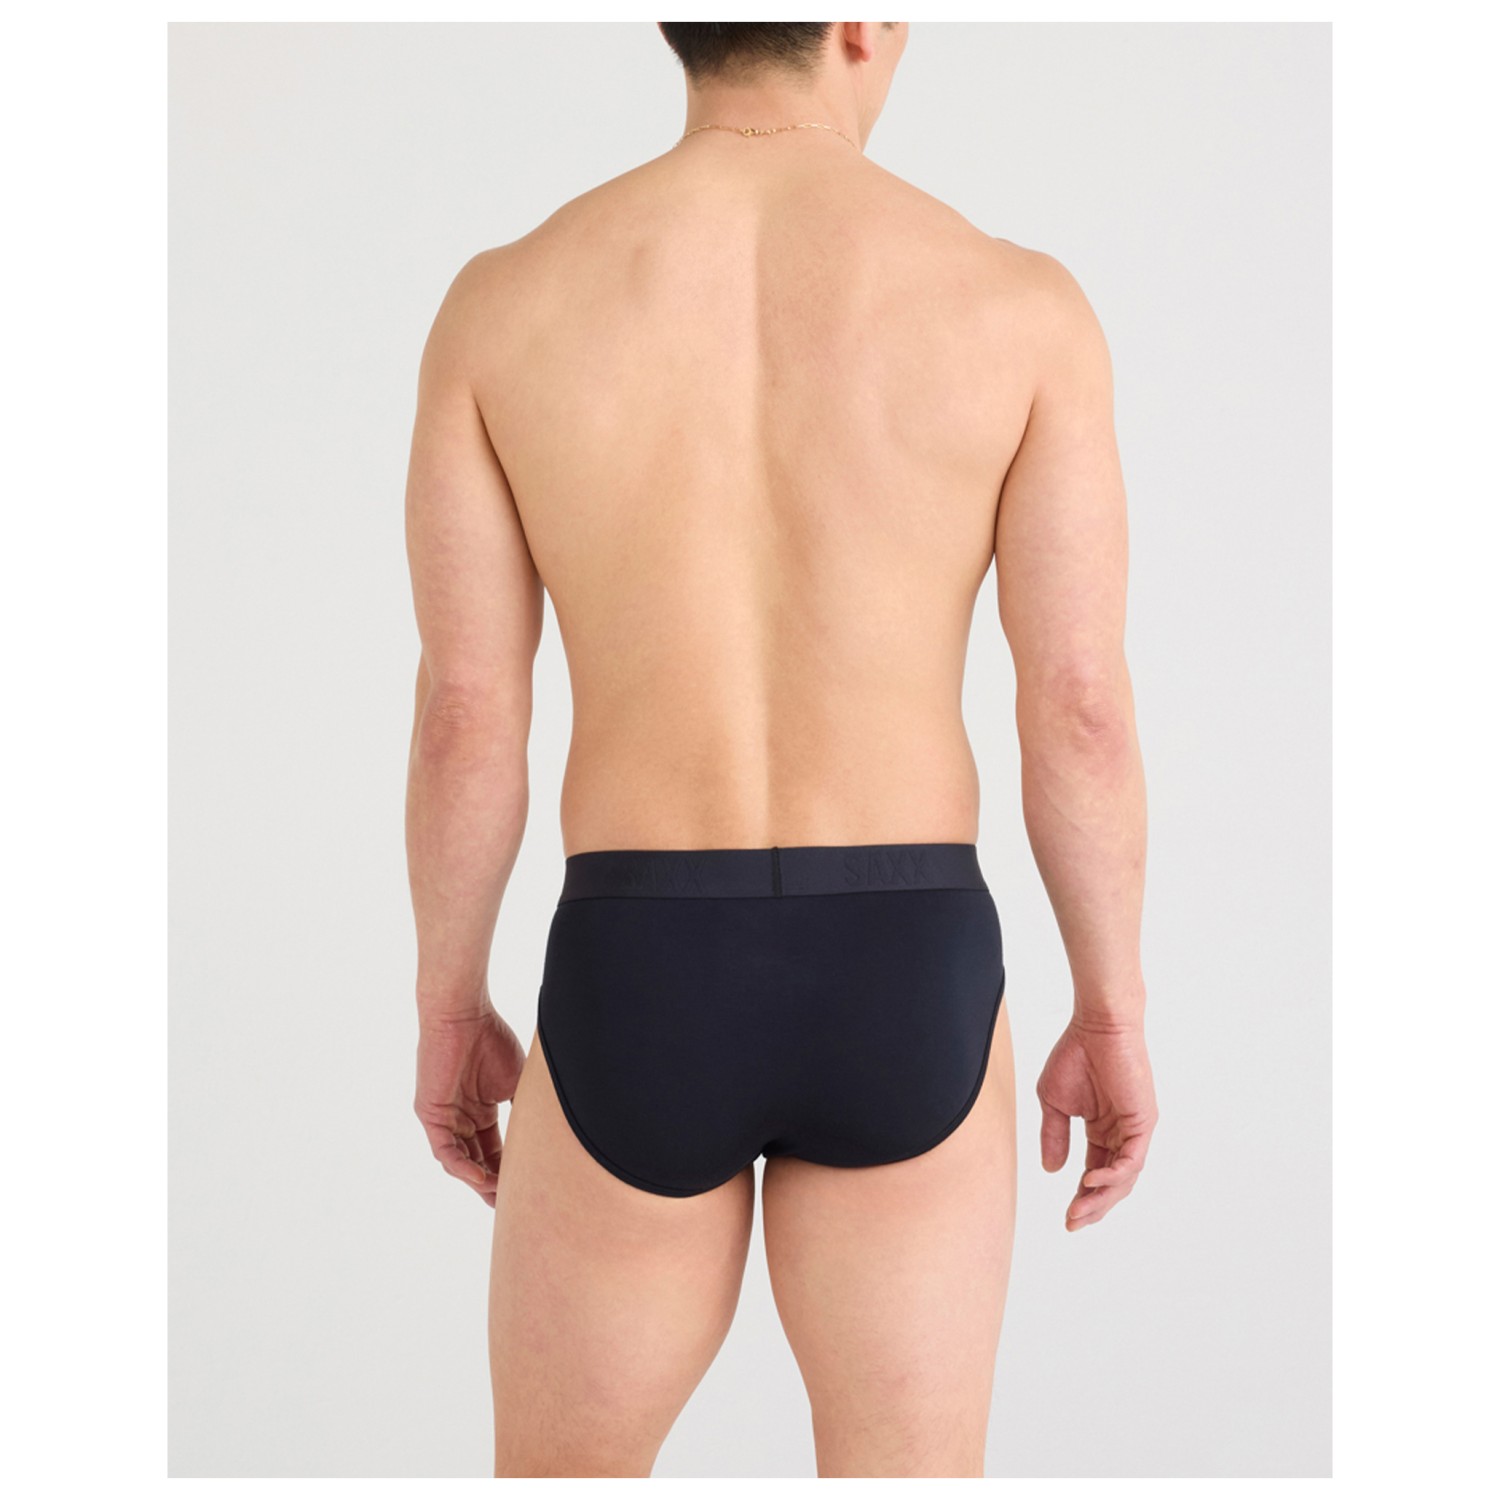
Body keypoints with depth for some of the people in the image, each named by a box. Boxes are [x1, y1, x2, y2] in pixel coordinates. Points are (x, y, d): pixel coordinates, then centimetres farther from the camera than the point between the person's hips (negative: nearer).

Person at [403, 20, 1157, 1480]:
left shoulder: (501, 302, -4)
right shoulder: (1021, 306, -5)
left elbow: (464, 717, -2)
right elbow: (1083, 710, -4)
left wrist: (447, 1009, 12)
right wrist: (1114, 1015, 9)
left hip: (640, 996, 0)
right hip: (904, 994, 0)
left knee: (560, 1490, 22)